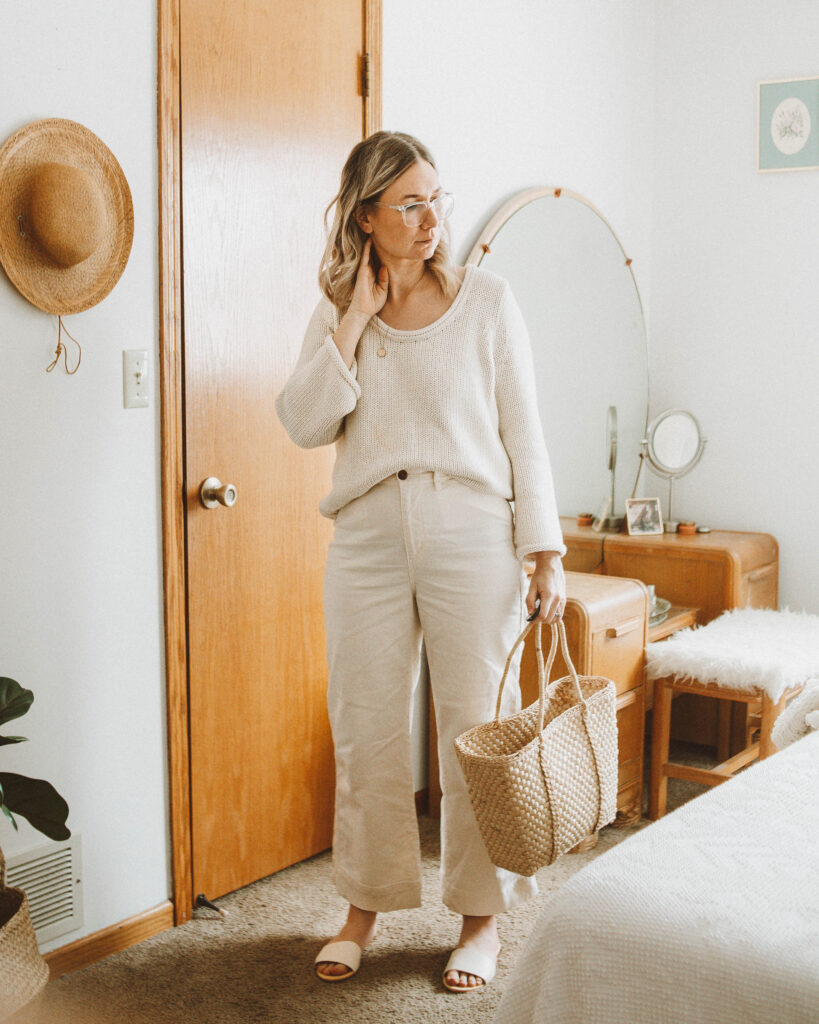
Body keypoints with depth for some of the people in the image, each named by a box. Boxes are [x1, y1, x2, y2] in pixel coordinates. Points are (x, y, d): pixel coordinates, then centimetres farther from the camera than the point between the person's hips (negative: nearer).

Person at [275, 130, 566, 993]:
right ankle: (366, 904, 28)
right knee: (366, 730, 9)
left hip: (471, 538, -2)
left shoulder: (486, 299, 1)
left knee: (477, 727, 4)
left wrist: (546, 554, -4)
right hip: (367, 541, 2)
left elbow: (523, 432, 0)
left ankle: (481, 916, 22)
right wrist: (357, 316, -9)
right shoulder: (336, 315, 7)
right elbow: (304, 423, -6)